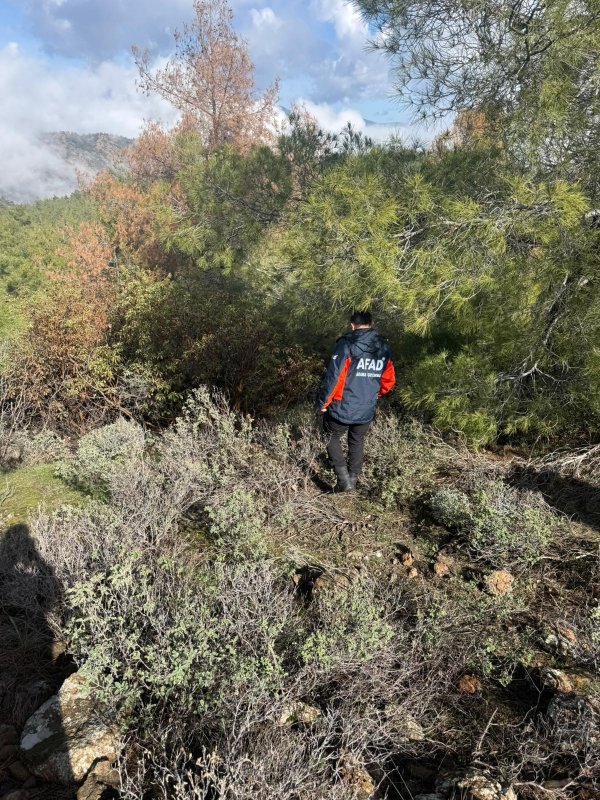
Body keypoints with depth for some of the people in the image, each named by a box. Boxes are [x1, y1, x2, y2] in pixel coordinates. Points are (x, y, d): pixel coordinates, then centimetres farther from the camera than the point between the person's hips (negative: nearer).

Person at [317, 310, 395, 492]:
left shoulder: (346, 345, -16)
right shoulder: (384, 348, 1)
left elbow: (333, 377, -19)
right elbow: (389, 381, 8)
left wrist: (323, 402, -6)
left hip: (342, 409, -4)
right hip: (367, 411, 4)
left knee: (333, 439, 18)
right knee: (357, 442, 25)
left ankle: (344, 480, 10)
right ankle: (353, 479, 37)